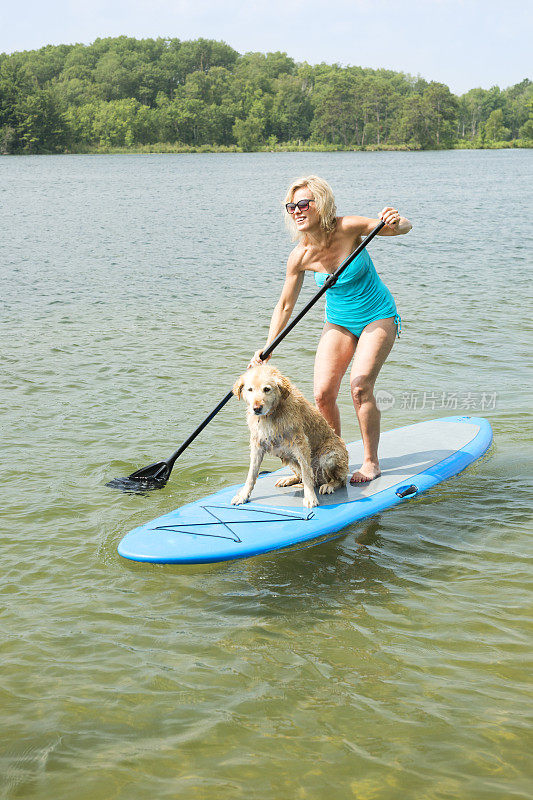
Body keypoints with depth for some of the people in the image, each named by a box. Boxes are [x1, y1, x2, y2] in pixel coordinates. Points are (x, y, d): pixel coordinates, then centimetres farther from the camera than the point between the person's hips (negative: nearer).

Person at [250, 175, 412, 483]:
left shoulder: (348, 229, -22)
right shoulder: (300, 256, -13)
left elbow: (405, 227, -17)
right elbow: (285, 305, -3)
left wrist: (396, 221, -42)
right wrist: (267, 349, -11)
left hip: (378, 318, -3)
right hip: (338, 322, 4)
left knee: (360, 387, -18)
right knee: (323, 394, -6)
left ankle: (371, 462, -1)